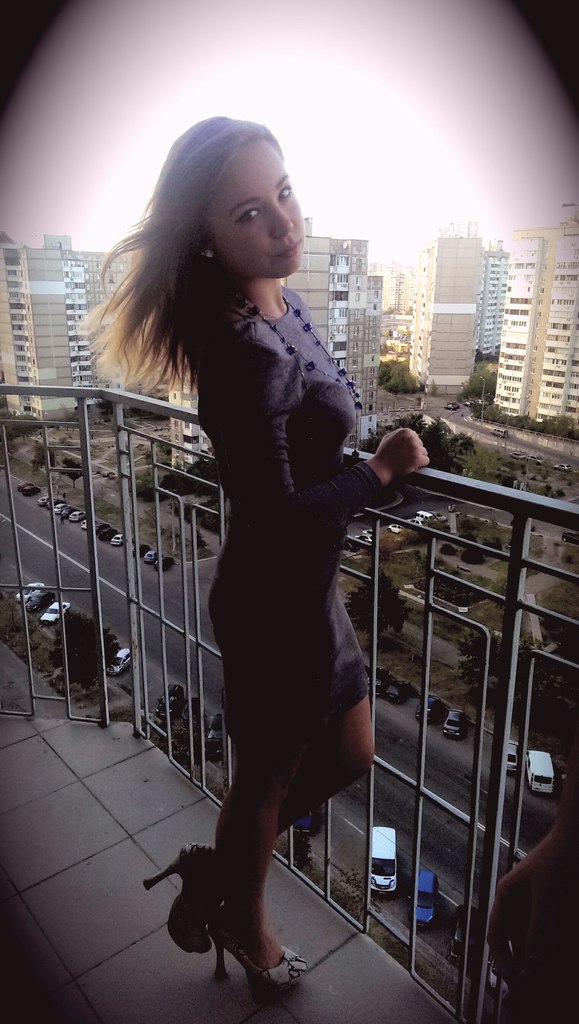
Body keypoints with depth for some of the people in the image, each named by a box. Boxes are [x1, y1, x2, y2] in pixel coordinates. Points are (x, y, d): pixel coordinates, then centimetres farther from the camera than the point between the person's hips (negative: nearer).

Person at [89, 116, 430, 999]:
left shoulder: (280, 304, 1)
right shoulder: (248, 353, -28)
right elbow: (277, 517, -26)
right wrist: (383, 470, -16)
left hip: (304, 590, 9)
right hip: (278, 603, -9)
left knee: (351, 754, 24)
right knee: (267, 777, 17)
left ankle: (221, 867, 44)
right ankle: (244, 925, 49)